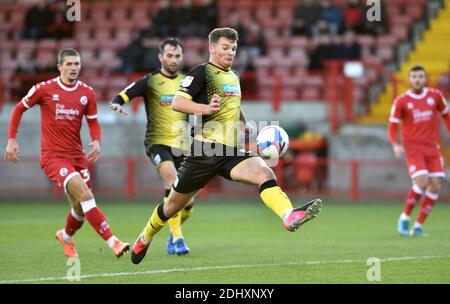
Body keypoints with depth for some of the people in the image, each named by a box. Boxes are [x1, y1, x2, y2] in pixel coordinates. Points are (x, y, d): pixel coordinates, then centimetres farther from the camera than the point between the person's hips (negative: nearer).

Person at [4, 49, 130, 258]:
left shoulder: (87, 93, 4)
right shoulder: (44, 89, -6)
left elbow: (93, 123, 12)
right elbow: (19, 109, 7)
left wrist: (96, 142, -9)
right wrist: (11, 140, 2)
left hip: (77, 156, 5)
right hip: (52, 156, -5)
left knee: (81, 208, 8)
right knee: (84, 194, -24)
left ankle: (66, 237, 42)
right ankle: (113, 242, -28)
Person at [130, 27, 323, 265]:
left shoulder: (232, 76, 18)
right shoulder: (201, 72, -5)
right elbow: (176, 103, -16)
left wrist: (244, 124, 22)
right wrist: (205, 108, -31)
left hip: (231, 152, 5)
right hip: (204, 150, -5)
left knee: (264, 172, -25)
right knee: (174, 205, 8)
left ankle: (290, 216, -47)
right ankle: (144, 239, 33)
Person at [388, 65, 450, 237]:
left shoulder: (435, 96, 5)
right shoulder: (401, 101, -3)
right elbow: (392, 127, -1)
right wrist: (395, 145, -18)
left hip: (433, 148, 4)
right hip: (413, 148, -4)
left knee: (435, 186, -6)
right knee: (422, 182, -21)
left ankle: (418, 225, 5)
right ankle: (404, 218, -2)